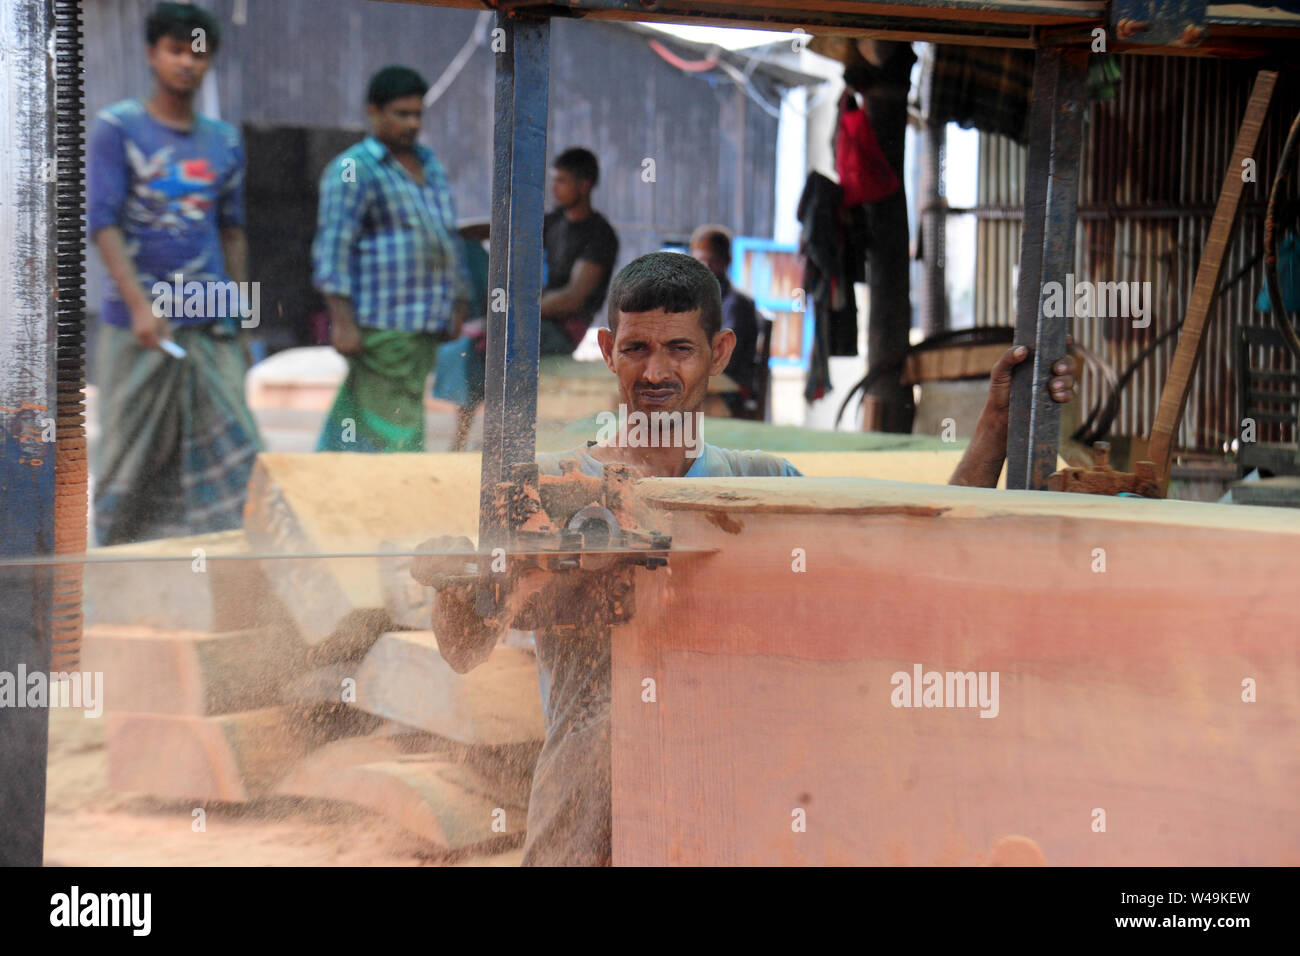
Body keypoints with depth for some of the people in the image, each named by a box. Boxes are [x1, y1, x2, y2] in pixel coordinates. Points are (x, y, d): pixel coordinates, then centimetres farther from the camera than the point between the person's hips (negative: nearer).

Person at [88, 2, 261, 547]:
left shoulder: (224, 143, 13)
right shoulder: (117, 128, 0)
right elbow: (102, 223, -8)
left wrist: (239, 319, 15)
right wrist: (140, 306, -19)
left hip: (212, 328, 4)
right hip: (137, 324, -4)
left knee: (234, 449, -4)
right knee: (129, 453, 2)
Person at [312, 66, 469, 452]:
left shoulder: (429, 164, 20)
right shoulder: (353, 170, -5)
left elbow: (449, 239, 28)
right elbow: (332, 246, -11)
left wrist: (459, 305, 23)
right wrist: (342, 320, -18)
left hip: (427, 327, 7)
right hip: (381, 327, -7)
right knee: (395, 431, -11)